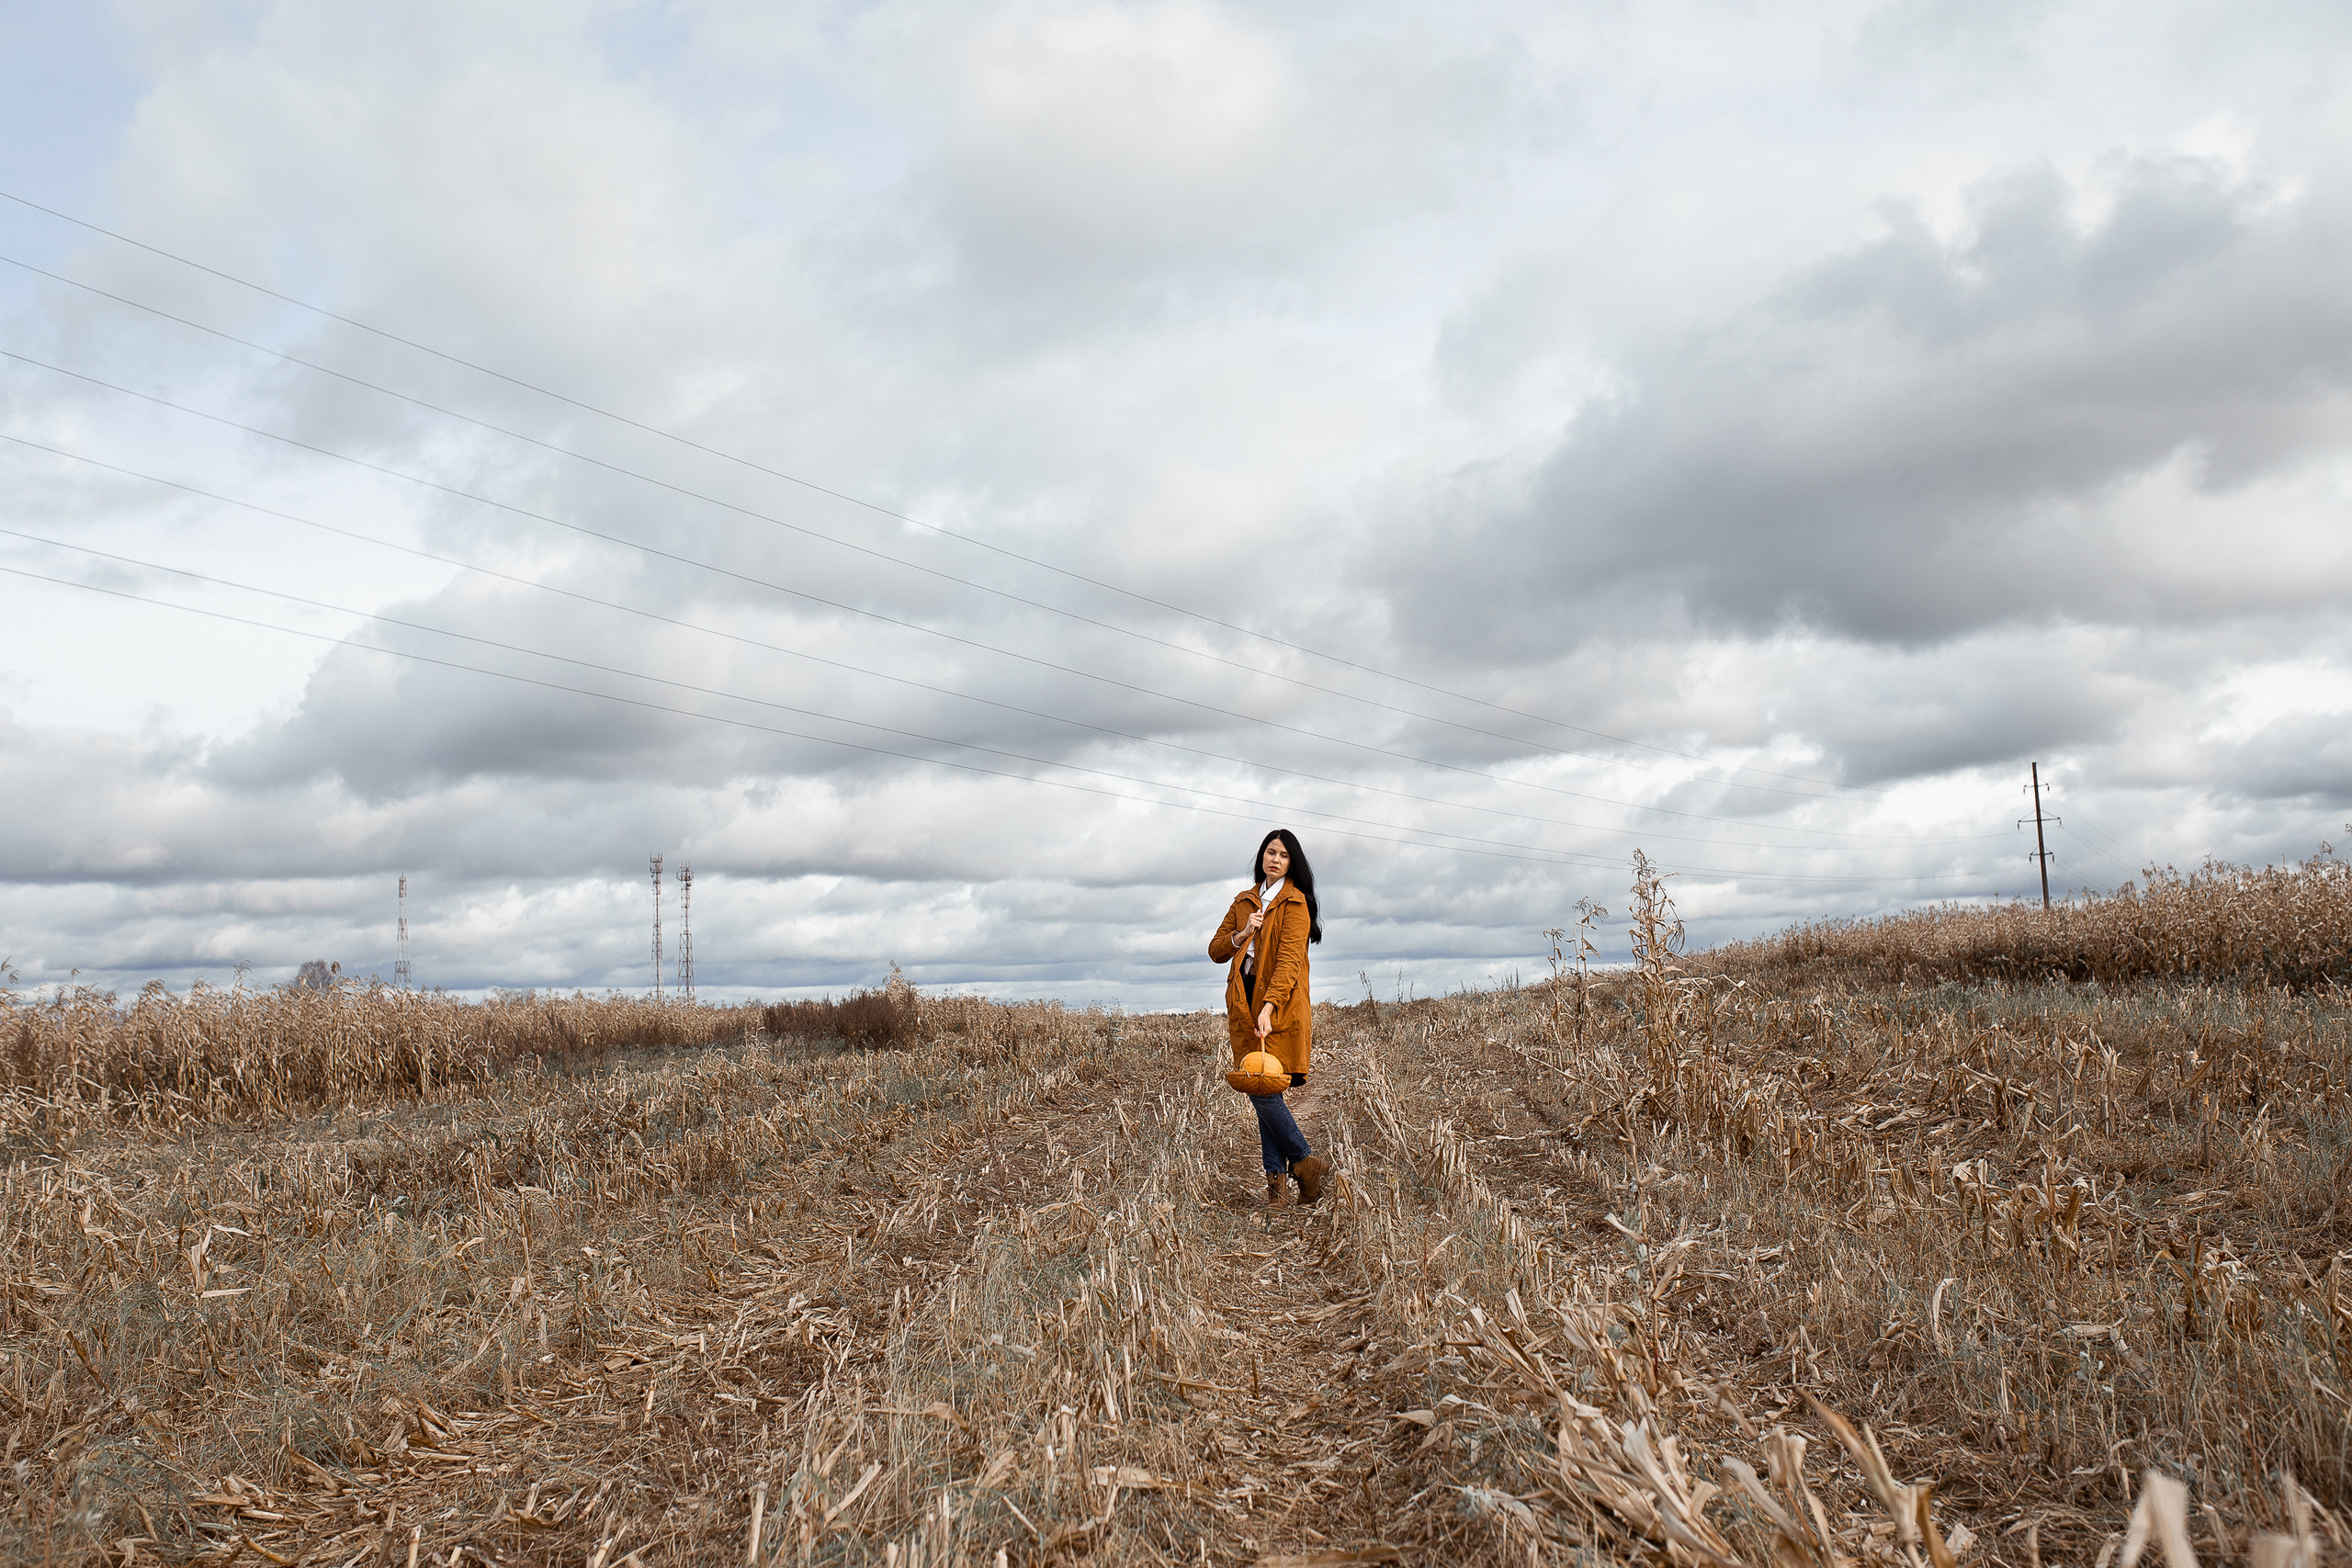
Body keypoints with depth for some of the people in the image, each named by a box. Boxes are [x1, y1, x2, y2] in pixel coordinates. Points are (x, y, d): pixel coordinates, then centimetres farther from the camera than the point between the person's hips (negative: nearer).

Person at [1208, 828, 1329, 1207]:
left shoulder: (1295, 902, -4)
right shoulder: (1244, 901, 18)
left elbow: (1289, 960, -16)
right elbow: (1216, 950, 17)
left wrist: (1269, 1007, -28)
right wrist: (1241, 934, -4)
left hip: (1279, 1008, -6)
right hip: (1245, 1006, 6)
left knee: (1263, 1089, -14)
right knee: (1262, 1093, 3)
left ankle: (1304, 1163, 2)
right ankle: (1277, 1180, 6)